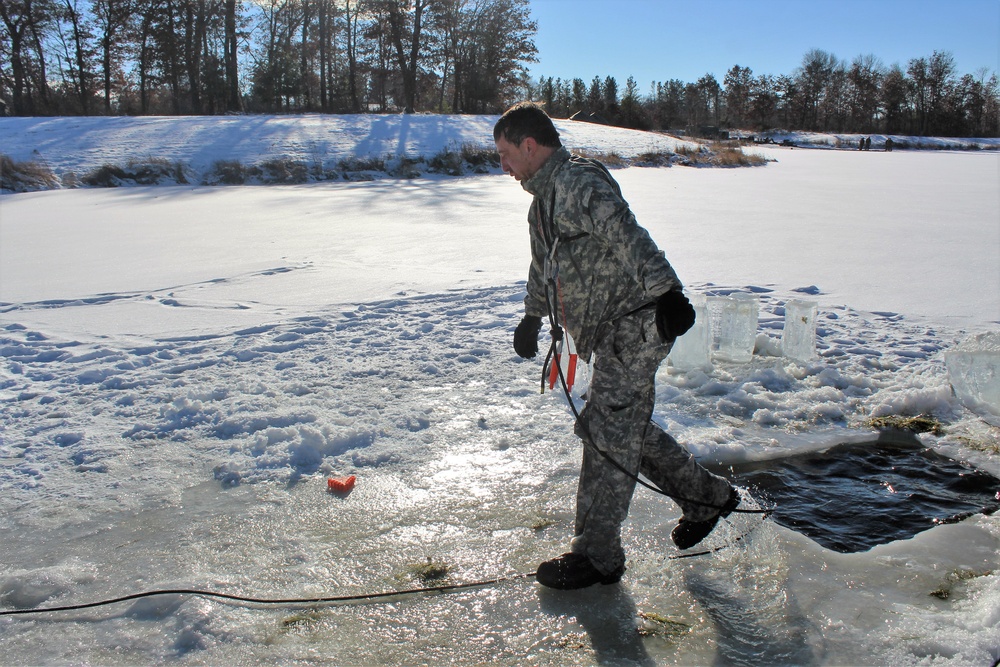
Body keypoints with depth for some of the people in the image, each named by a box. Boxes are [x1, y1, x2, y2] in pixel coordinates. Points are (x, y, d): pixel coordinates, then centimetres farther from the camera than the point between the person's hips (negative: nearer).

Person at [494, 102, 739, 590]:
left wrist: (665, 291, -39)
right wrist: (532, 317, 42)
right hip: (613, 331, 10)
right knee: (629, 428, 15)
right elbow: (543, 264, 33)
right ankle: (707, 495, 33)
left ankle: (597, 555, 5)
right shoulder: (545, 196, 20)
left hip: (636, 324, -10)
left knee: (607, 433, -6)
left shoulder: (578, 181, -14)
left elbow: (627, 236, -29)